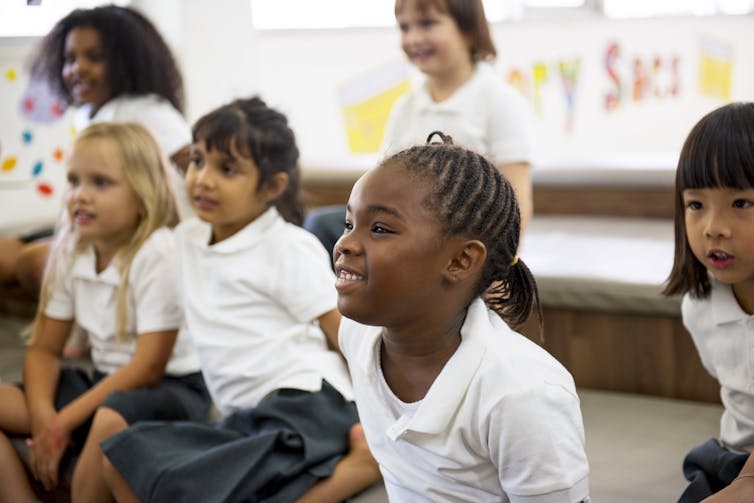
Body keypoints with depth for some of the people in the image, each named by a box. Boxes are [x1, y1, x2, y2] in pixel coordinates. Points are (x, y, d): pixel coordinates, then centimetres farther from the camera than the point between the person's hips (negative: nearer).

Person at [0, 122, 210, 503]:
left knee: (112, 417, -38)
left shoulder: (158, 255, -18)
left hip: (171, 388, -7)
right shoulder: (69, 250, 1)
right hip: (104, 383, 7)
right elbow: (44, 349, 5)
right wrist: (43, 418, -15)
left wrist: (63, 422, -19)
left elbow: (149, 367, -19)